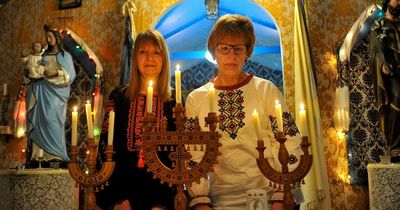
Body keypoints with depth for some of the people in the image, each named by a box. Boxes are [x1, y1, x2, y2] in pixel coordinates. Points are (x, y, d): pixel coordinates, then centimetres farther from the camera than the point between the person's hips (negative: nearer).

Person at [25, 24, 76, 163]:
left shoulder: (65, 56, 5)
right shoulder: (45, 56, 17)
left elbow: (71, 75, -4)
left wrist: (56, 73, -17)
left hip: (56, 93, -4)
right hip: (42, 92, 5)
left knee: (53, 120, -11)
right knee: (40, 119, -4)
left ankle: (55, 153, -6)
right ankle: (41, 152, -3)